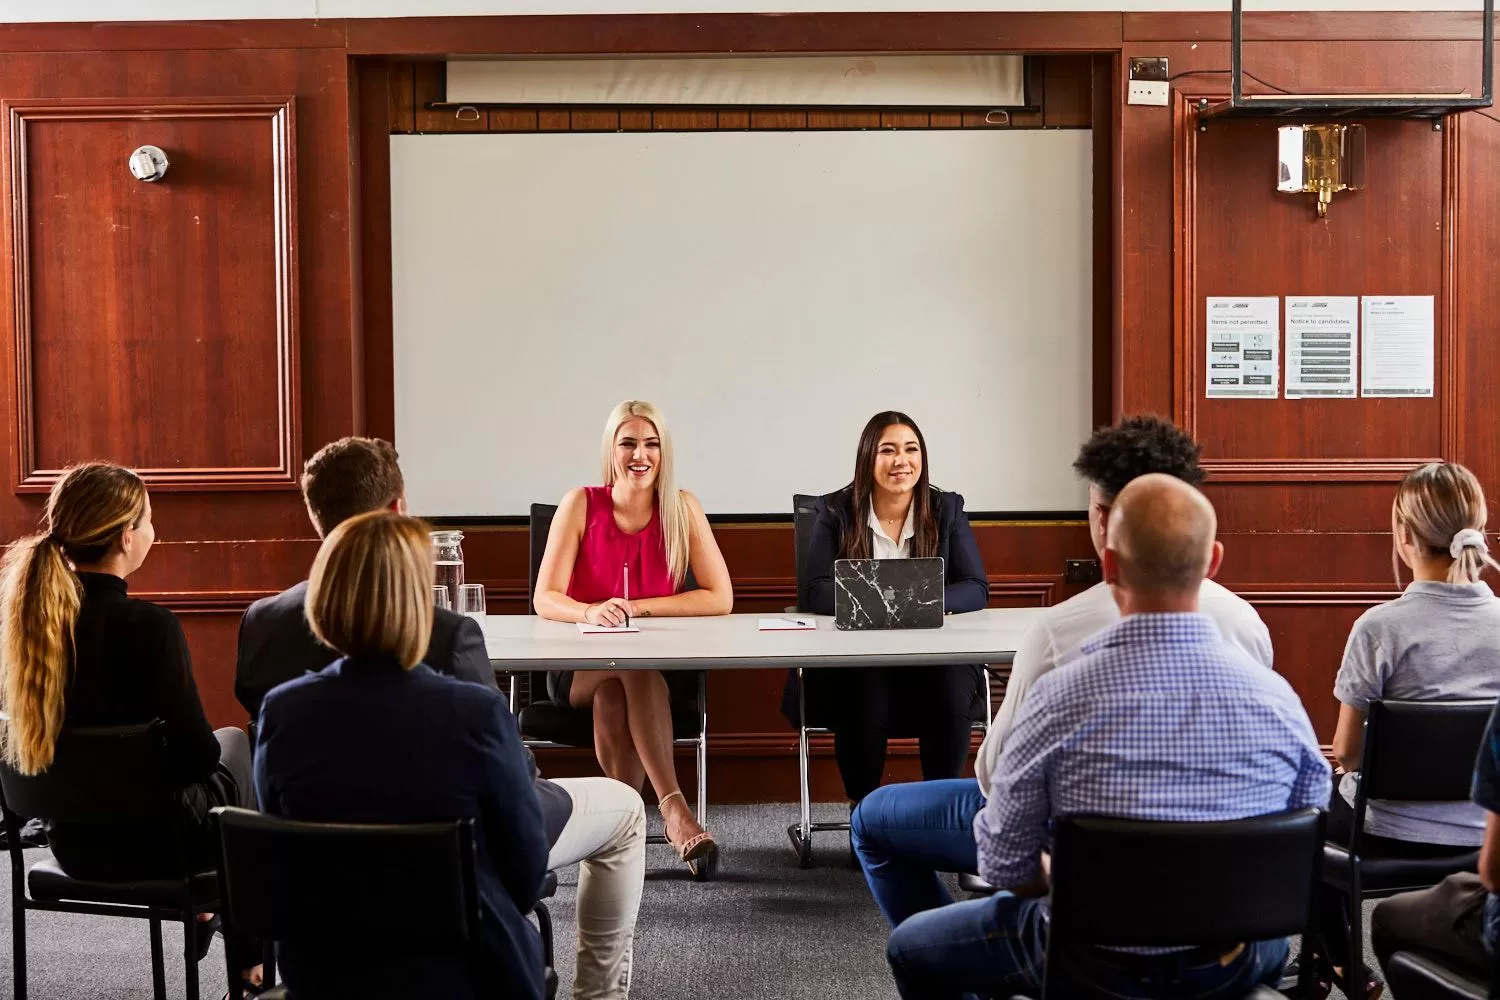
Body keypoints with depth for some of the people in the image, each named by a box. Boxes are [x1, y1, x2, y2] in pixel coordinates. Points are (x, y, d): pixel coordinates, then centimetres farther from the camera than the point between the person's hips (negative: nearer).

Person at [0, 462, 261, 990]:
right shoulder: (149, 626, -26)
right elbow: (196, 755, -21)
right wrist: (213, 746, 2)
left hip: (70, 839, 6)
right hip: (149, 842, -6)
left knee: (228, 741, 30)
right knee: (238, 750, 27)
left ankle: (201, 910, 41)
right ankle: (249, 953, 37)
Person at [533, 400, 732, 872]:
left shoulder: (682, 508, -3)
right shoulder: (581, 504, -4)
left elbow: (721, 598, -8)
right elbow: (545, 600, -10)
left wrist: (636, 608, -15)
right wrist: (591, 613, -33)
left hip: (659, 670, 0)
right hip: (580, 670, 0)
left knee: (615, 689, -34)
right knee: (631, 667, -34)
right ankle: (673, 809, -38)